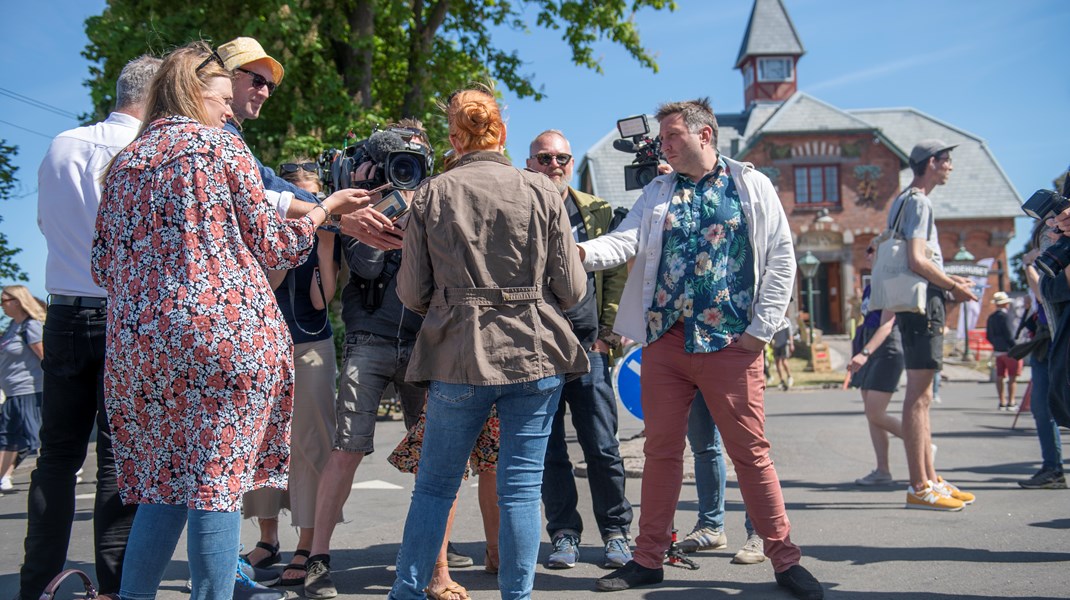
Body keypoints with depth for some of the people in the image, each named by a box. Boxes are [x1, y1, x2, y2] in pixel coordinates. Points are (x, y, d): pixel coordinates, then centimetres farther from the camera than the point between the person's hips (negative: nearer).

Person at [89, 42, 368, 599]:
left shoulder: (124, 161, 16)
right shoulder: (221, 146, 1)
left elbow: (103, 264, 14)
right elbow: (269, 245, 2)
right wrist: (325, 208, 15)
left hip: (138, 341, 6)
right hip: (224, 333, -5)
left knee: (165, 481, 13)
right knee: (217, 479, -1)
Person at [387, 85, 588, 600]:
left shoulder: (431, 195, 0)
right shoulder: (542, 192, -1)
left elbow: (411, 293, 1)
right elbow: (572, 290, -1)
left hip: (457, 357, 1)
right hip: (536, 355, 0)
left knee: (435, 485, 13)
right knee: (521, 487, 6)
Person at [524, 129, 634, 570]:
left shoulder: (598, 212, 10)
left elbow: (617, 271, 11)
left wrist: (610, 327, 2)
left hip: (588, 345, 0)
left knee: (602, 447, 2)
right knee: (549, 451, 6)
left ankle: (616, 533, 15)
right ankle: (564, 534, 18)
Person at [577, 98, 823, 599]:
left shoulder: (751, 186, 4)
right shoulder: (657, 192, 13)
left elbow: (781, 259, 1)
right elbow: (626, 240, -2)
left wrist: (761, 329, -6)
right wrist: (584, 252, -23)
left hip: (730, 344, -3)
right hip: (664, 338, 4)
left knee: (750, 453, 1)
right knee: (661, 450, 9)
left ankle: (785, 559, 15)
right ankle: (649, 558, 20)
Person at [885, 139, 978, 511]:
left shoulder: (905, 201, 21)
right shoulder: (919, 203, -10)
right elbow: (917, 261, -20)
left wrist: (949, 280, 18)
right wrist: (954, 285, -8)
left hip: (919, 303, 11)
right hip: (923, 303, -11)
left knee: (922, 395, 12)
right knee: (918, 396, -10)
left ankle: (930, 480, 18)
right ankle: (919, 487, -8)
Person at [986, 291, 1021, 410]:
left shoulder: (991, 317, 9)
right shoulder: (1007, 316, -13)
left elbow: (988, 336, 11)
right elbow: (1009, 335, -17)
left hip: (997, 351, 7)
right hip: (1009, 351, -7)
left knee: (1000, 377, 8)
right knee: (1012, 377, -1)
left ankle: (1002, 402, 11)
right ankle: (1011, 402, -1)